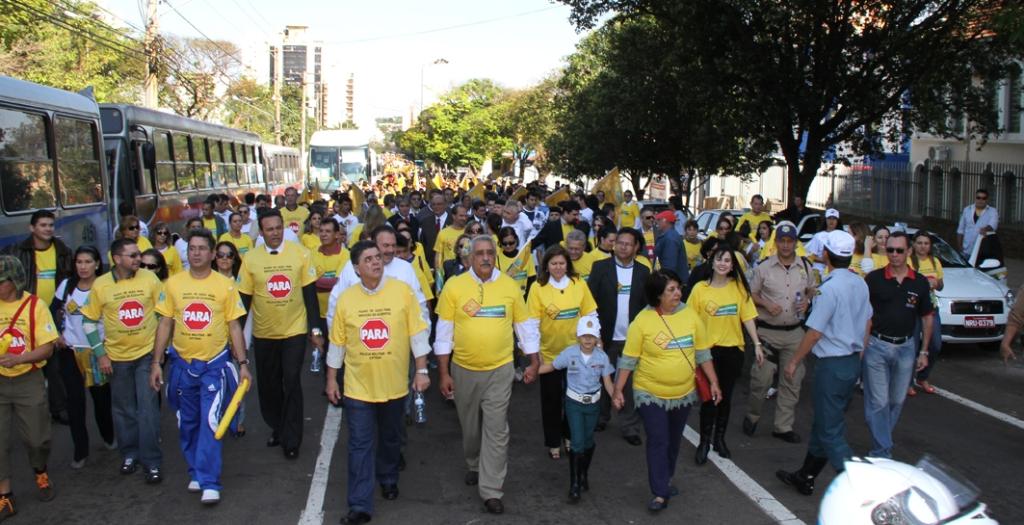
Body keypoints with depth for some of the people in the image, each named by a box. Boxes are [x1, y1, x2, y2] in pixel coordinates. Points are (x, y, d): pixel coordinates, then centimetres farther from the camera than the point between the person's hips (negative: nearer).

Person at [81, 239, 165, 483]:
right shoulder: (101, 284, -7)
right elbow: (89, 321, 1)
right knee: (124, 409, 14)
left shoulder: (149, 278, -8)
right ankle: (129, 454, 31)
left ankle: (151, 462, 5)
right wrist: (100, 353, -3)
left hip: (147, 353, -1)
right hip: (117, 357, 1)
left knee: (148, 408, -3)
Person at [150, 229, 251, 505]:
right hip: (182, 363, 3)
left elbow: (234, 327, -1)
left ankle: (209, 483, -1)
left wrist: (243, 363, -4)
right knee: (188, 424, 13)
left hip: (215, 364, -3)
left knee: (210, 423, -7)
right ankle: (196, 472, 29)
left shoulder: (225, 285, -5)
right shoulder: (173, 283, 0)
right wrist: (156, 362, 1)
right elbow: (165, 324, 4)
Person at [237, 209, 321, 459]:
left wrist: (315, 329, -3)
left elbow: (310, 293, -3)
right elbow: (244, 298, 1)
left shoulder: (300, 254, -7)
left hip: (295, 331, -2)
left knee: (292, 384, -2)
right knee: (268, 385, 13)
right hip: (263, 334, 2)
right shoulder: (250, 259, -4)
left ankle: (292, 440, 11)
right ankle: (277, 428, 35)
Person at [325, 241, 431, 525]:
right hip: (358, 386, 0)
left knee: (391, 438, 19)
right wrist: (331, 379, 7)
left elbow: (418, 332, -5)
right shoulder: (346, 298, -4)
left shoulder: (402, 291, -7)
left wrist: (422, 370, -8)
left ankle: (388, 479, 44)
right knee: (360, 446, 1)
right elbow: (337, 342, 4)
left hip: (394, 384, 0)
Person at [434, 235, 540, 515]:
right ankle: (474, 466, 44)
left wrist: (534, 362, 4)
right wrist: (443, 373, -5)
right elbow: (444, 332, -4)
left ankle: (491, 491, 7)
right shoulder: (454, 286, -7)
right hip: (464, 370, 1)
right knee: (470, 427, 18)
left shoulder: (510, 286, -3)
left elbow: (524, 327, 5)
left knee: (496, 431, -1)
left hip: (499, 370, 0)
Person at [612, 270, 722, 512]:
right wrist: (618, 389, -11)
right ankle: (660, 493, 5)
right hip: (651, 393, -4)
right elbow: (629, 359, -9)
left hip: (683, 393, 4)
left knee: (674, 441, 18)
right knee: (658, 442, -3)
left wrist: (713, 382, 1)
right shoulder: (643, 320, -14)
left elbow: (702, 353, 4)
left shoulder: (691, 316, -5)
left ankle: (665, 481, 37)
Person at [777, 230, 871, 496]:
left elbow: (815, 332, -19)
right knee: (824, 423, 19)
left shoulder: (829, 288, -21)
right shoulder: (860, 284, 4)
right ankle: (805, 477, 31)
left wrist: (794, 361, -7)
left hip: (832, 364, -9)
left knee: (831, 432, -1)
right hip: (853, 362, 9)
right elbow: (867, 322, 13)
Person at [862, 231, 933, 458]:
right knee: (878, 402, -2)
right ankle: (882, 452, 4)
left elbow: (927, 318, 8)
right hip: (876, 346, -3)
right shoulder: (874, 278, -5)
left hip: (906, 347, 3)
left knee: (897, 401, 13)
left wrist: (924, 351, 6)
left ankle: (882, 440, 31)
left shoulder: (920, 282, 1)